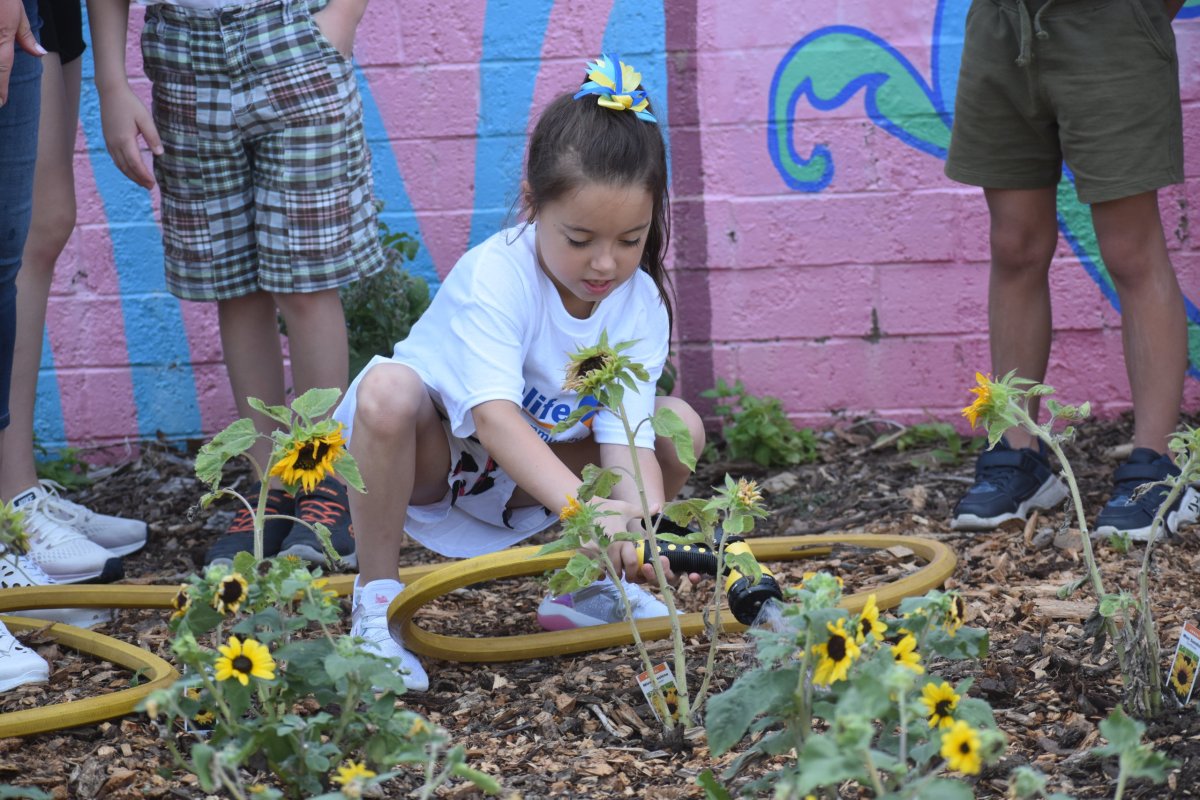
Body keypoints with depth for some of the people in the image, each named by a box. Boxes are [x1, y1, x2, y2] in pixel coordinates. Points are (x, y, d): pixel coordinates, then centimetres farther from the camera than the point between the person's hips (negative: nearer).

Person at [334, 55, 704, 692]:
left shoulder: (640, 305, -14)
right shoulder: (494, 274, -30)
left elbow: (627, 440, -22)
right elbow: (494, 413, -43)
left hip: (520, 485, 5)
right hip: (430, 453, -5)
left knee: (679, 426, -12)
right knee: (387, 392, -39)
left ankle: (588, 583, 9)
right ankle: (377, 598, -20)